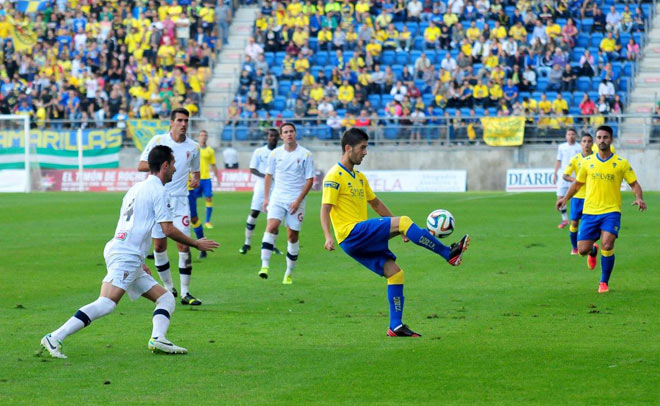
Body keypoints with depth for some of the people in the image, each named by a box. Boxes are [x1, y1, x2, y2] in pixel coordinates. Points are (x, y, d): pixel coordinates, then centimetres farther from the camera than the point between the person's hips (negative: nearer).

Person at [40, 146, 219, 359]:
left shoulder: (137, 188, 24)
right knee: (106, 303, -23)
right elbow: (168, 230, -8)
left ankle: (158, 339, -15)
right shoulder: (158, 190, -4)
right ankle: (55, 338, -29)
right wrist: (197, 244, 4)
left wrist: (139, 261, 31)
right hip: (126, 256, -10)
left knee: (167, 299, 8)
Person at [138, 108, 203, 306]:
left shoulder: (193, 147, 5)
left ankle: (185, 293, -2)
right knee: (159, 246, 2)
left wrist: (196, 180, -4)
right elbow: (141, 166, -1)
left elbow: (196, 171, 18)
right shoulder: (158, 141, -1)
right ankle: (169, 288, 19)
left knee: (184, 245, -8)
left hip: (179, 200, 1)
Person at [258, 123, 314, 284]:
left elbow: (310, 180, -3)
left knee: (293, 235, 2)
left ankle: (289, 274, 15)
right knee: (271, 226, -21)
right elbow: (268, 175, 14)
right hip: (277, 198, 1)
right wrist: (266, 198, 6)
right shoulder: (275, 153, 5)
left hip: (296, 200, -1)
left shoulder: (305, 155, -3)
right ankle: (264, 265, -27)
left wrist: (298, 201, -10)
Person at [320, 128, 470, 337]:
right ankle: (449, 254, -14)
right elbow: (325, 210, -13)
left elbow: (376, 204, 30)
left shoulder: (359, 177, 21)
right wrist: (328, 237, -27)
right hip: (351, 234, -9)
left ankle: (395, 327, 2)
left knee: (394, 272, -1)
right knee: (404, 221, -19)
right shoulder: (335, 176, -6)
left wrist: (399, 229, 28)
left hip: (364, 239, 9)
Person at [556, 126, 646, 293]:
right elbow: (578, 183, 19)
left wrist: (639, 198, -16)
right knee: (582, 250, -3)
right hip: (590, 211, 2)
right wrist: (566, 198, 11)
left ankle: (604, 282, 1)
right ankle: (593, 251, 38)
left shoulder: (621, 163, -1)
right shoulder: (588, 162, 5)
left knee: (607, 246, -20)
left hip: (611, 211, -2)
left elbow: (634, 184, 3)